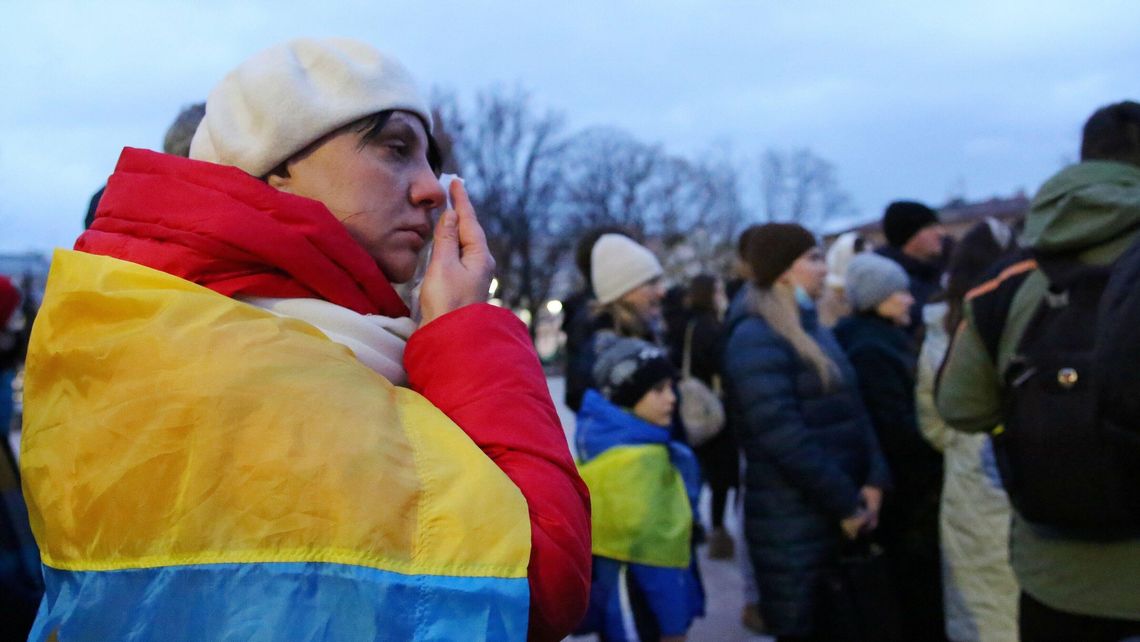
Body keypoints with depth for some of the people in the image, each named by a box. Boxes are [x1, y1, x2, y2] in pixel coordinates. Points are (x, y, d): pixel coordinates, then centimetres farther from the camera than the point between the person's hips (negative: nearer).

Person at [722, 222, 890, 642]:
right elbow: (784, 436, -21)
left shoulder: (814, 330, 14)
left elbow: (852, 410, 12)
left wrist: (874, 480, -3)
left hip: (839, 518, 8)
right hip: (793, 523, -8)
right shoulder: (756, 339, -14)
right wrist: (846, 503, -16)